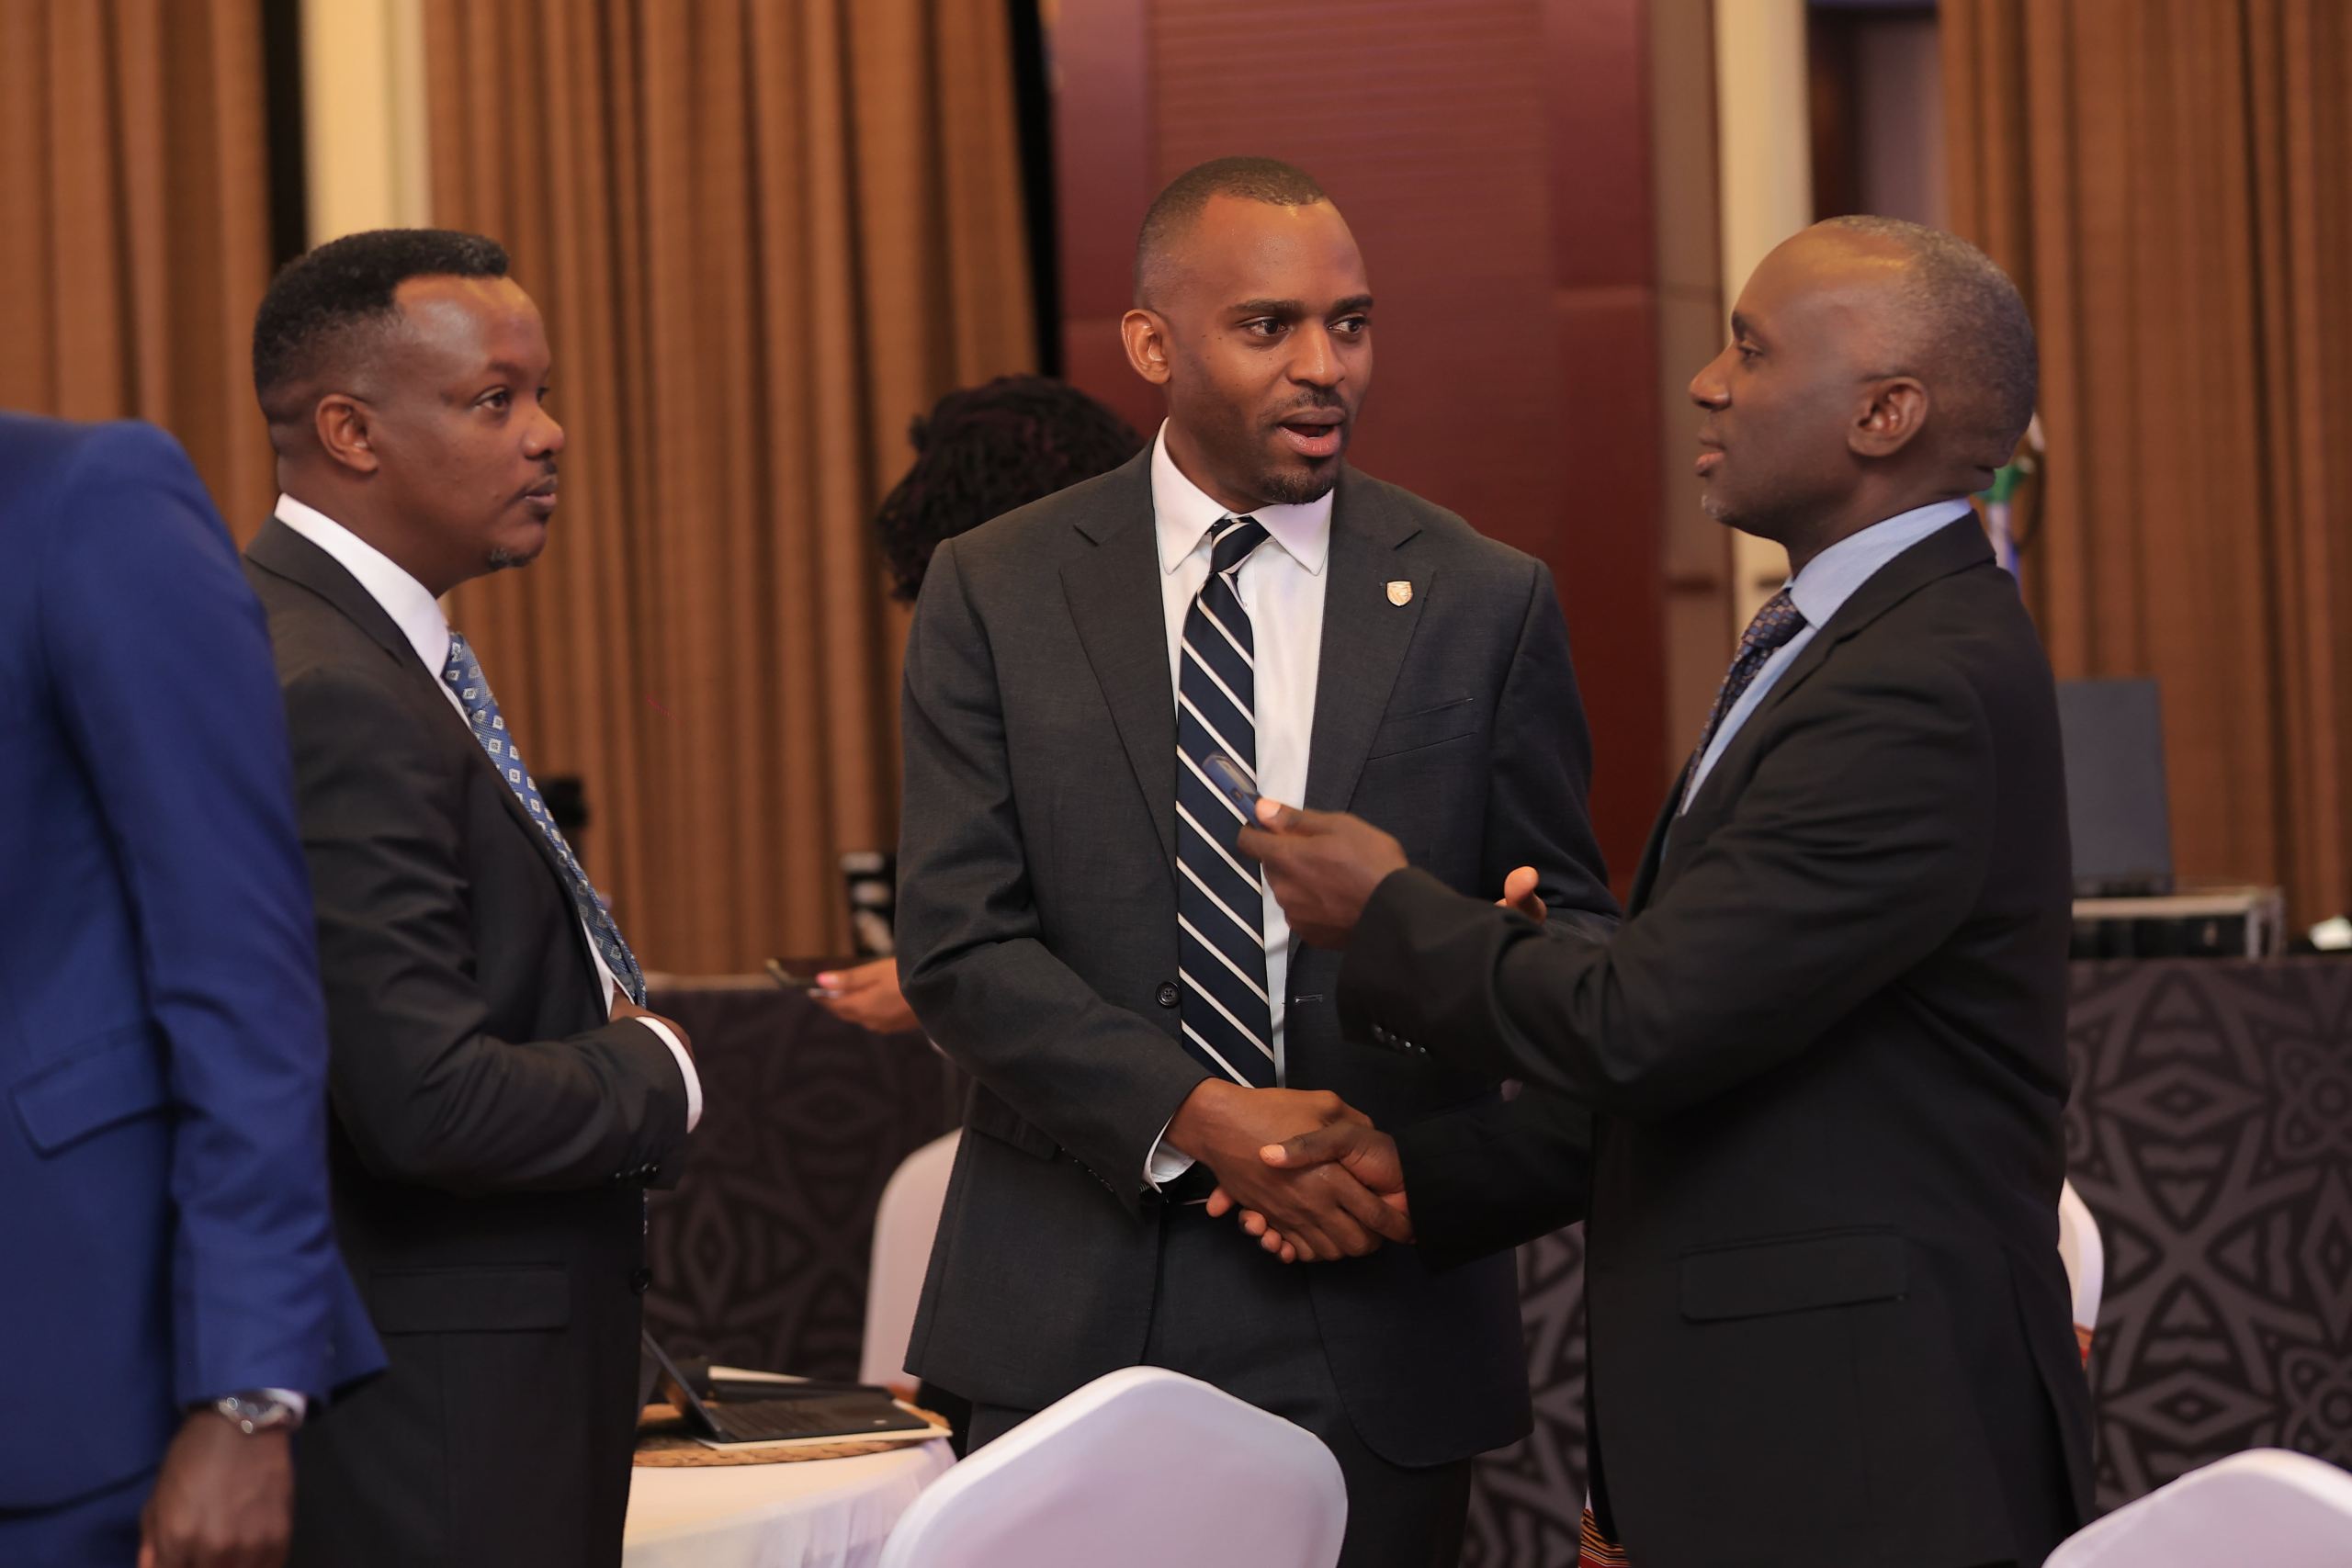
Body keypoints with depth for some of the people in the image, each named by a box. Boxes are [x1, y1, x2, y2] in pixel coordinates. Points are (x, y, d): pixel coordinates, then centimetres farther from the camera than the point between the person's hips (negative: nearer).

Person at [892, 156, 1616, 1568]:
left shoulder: (1487, 603, 3)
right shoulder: (997, 592, 2)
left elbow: (1573, 924, 7)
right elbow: (958, 942, -4)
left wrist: (1448, 1156, -12)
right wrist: (1196, 1120, -16)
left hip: (1379, 1318, 0)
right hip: (1080, 1311, 0)